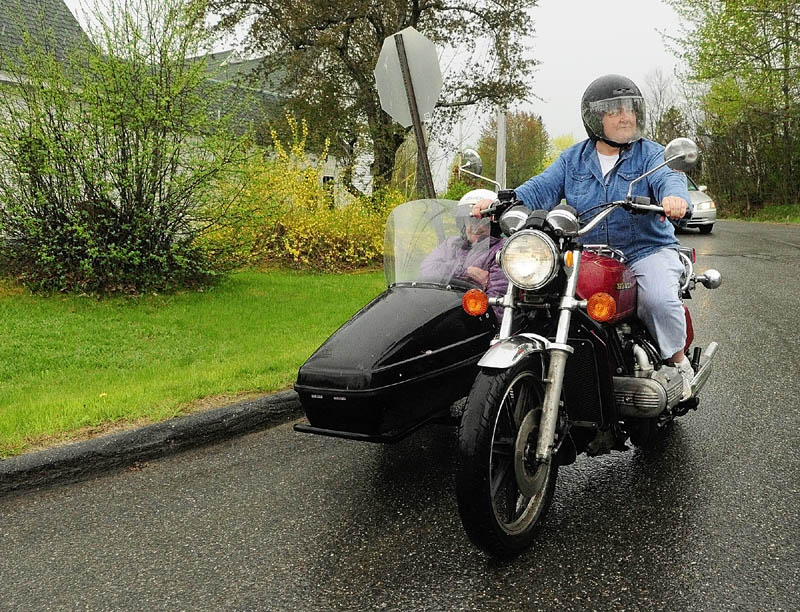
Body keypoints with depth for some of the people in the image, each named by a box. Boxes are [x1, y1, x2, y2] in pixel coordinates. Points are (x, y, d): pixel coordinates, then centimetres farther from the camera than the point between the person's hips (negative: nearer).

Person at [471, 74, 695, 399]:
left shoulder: (649, 153, 3)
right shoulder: (573, 159, 12)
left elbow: (668, 177, -18)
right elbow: (541, 189, 1)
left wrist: (673, 196, -44)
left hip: (646, 249, -2)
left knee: (659, 300, -29)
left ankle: (679, 361, -1)